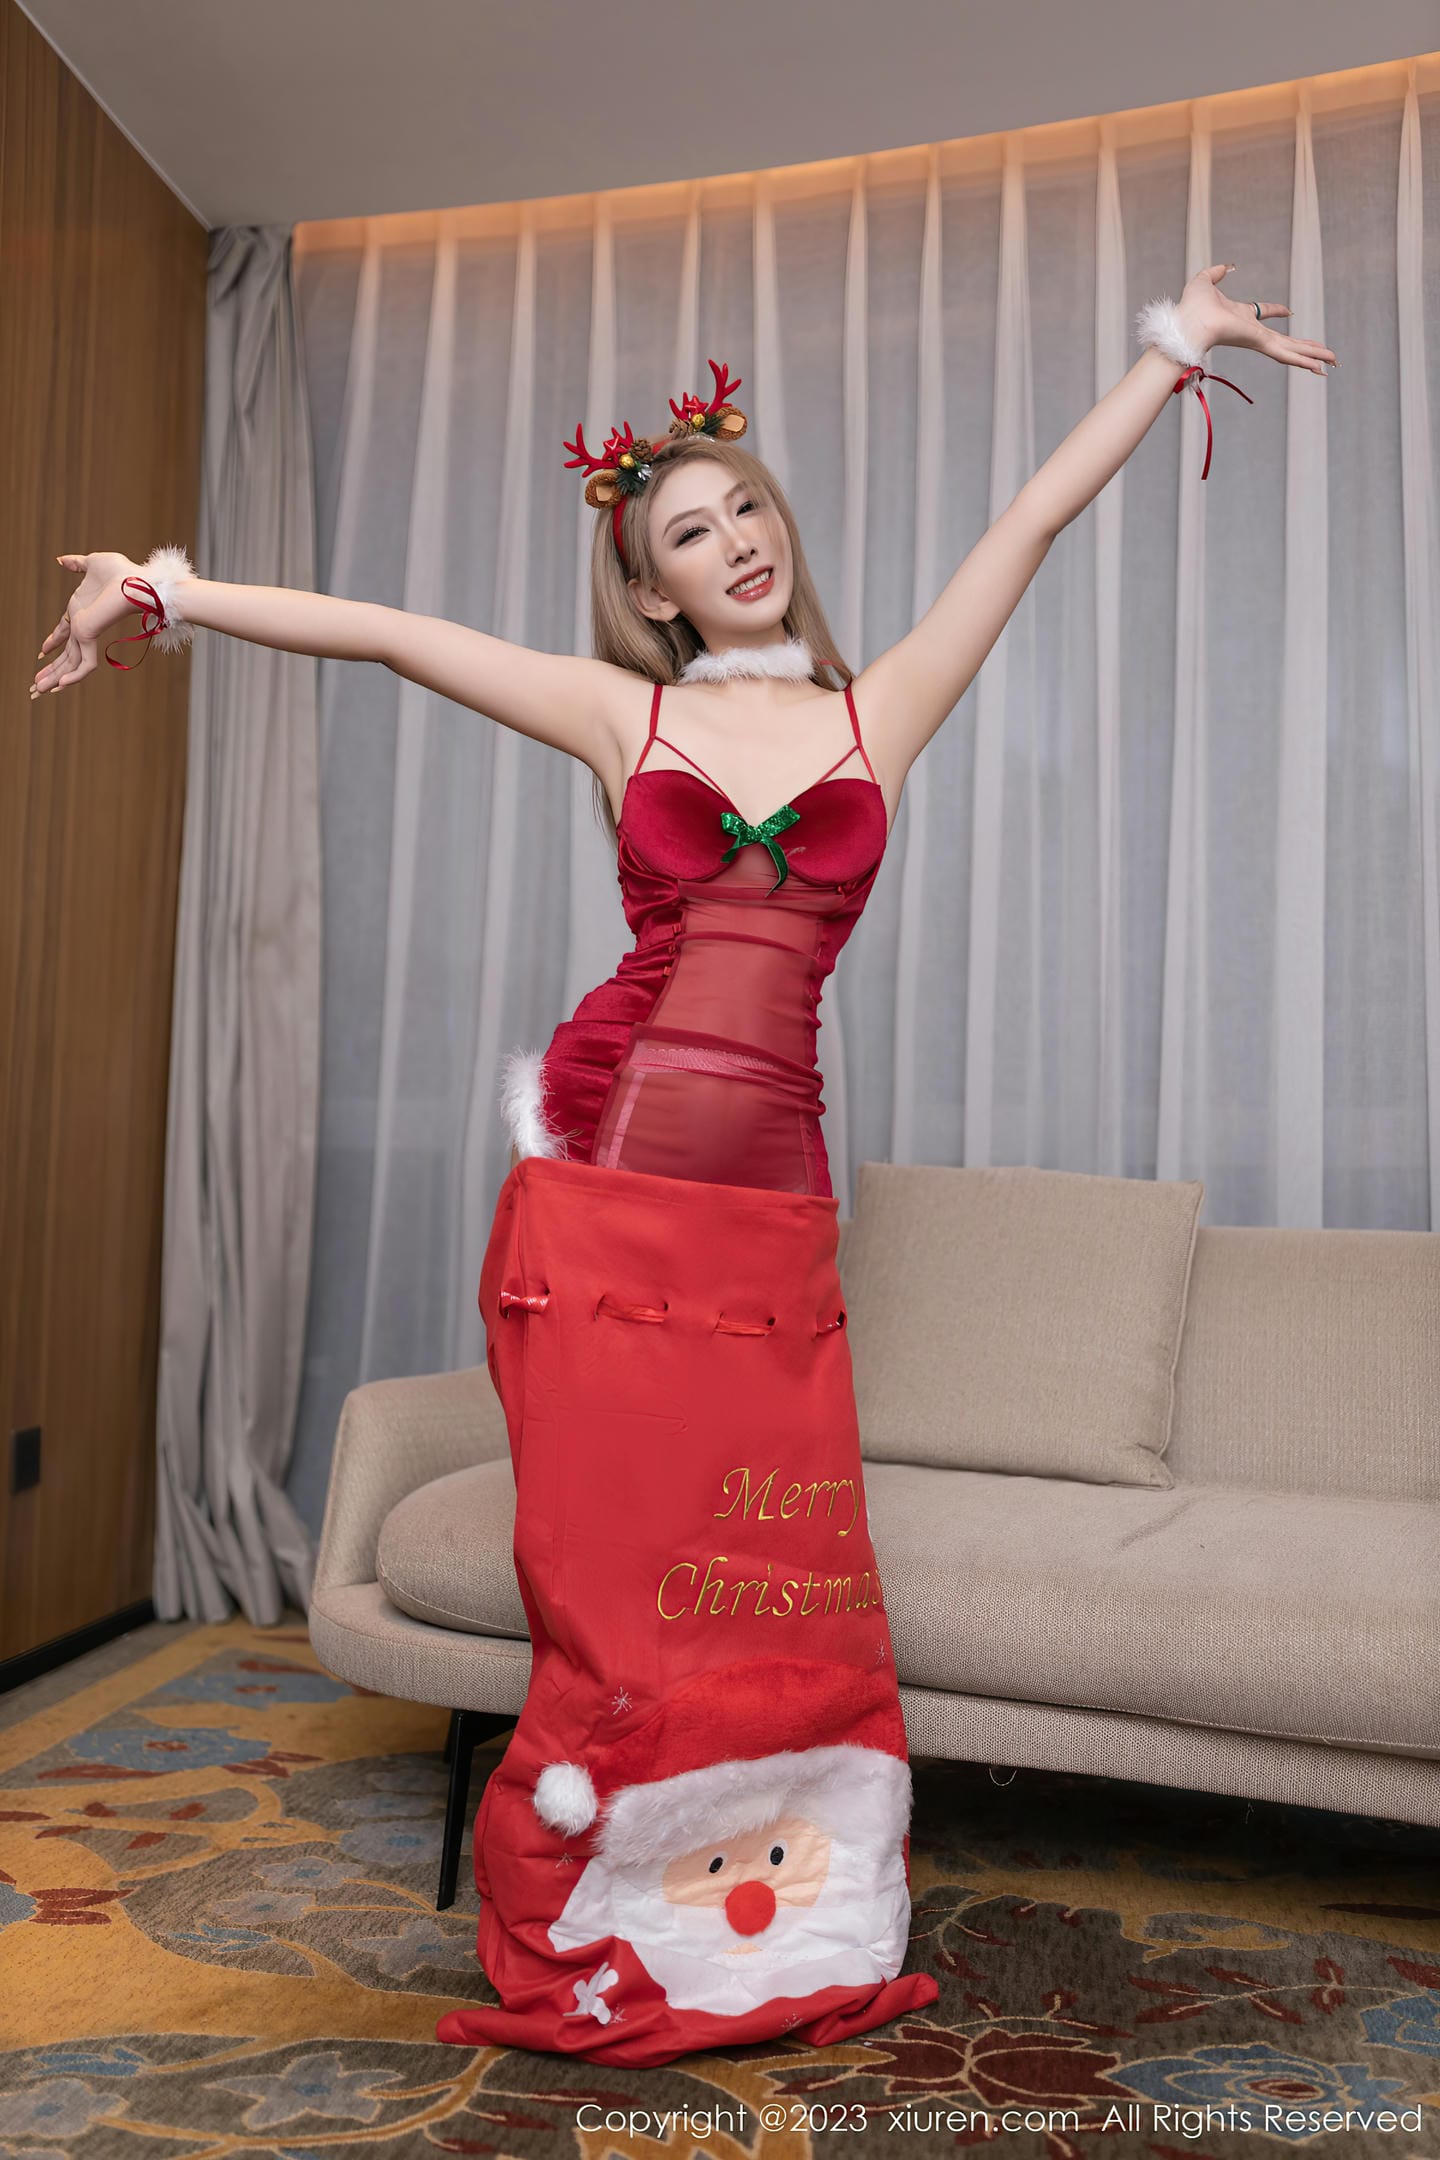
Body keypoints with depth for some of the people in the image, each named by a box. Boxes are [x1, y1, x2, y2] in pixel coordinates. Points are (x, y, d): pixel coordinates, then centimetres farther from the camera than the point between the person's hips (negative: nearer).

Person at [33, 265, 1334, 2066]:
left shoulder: (880, 712, 12)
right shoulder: (621, 715, 10)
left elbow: (1038, 516, 15)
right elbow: (385, 633, 10)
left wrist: (1174, 347, 21)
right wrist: (170, 589, 9)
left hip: (767, 1207, 1)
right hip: (603, 1190, -1)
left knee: (783, 1582, 3)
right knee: (613, 1579, 3)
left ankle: (792, 1933, 23)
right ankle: (582, 1956, 22)